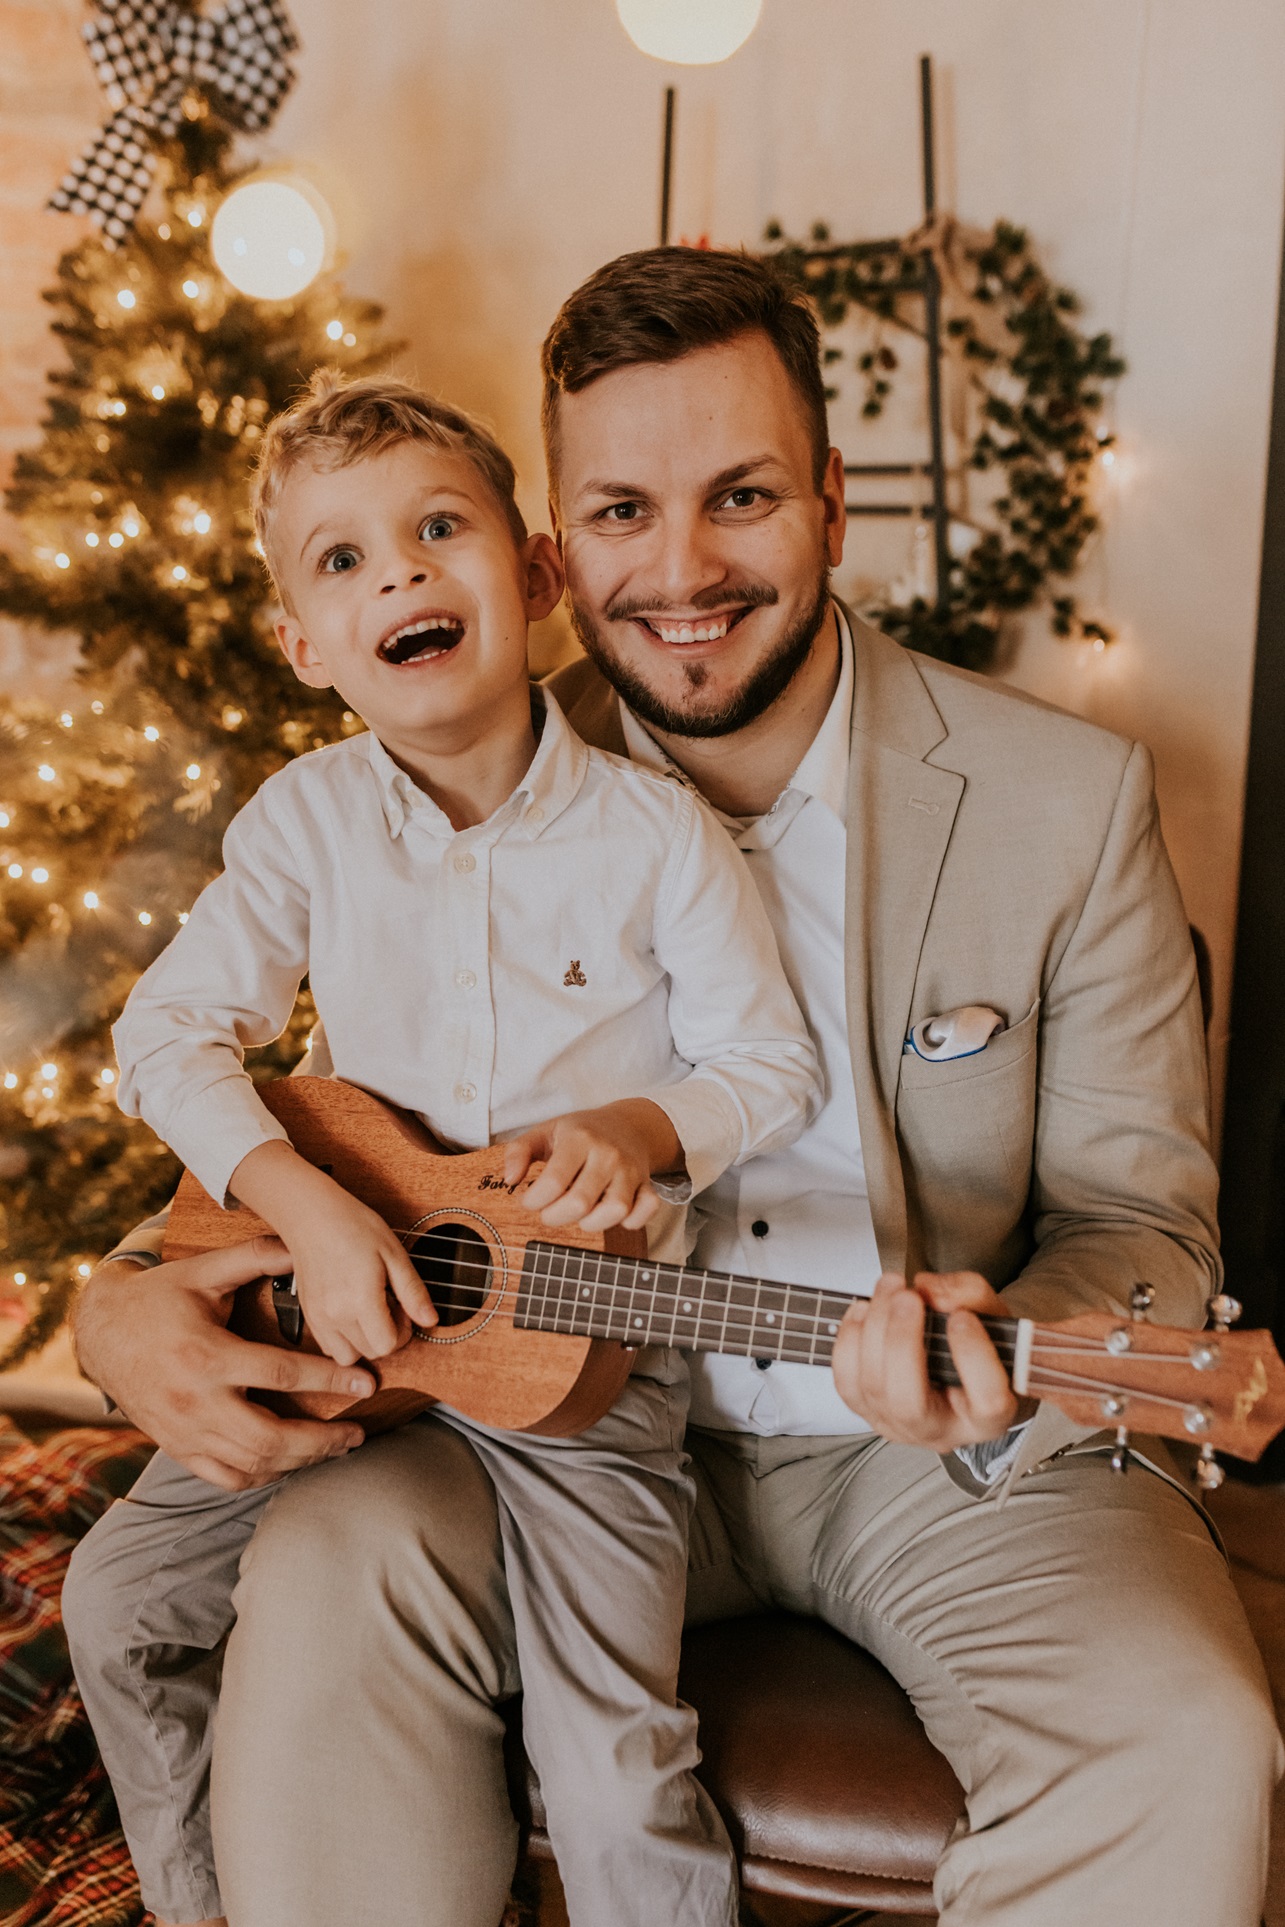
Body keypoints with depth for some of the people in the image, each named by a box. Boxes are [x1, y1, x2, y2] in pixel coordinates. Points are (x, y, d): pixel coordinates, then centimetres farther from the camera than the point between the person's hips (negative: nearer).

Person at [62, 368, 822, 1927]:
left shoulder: (655, 832, -10)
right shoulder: (307, 820, -3)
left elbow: (775, 1066, -2)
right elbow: (171, 1027, -5)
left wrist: (647, 1129, -22)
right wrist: (308, 1207, -18)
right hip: (353, 1298, 4)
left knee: (612, 1749, -14)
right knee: (123, 1592, 4)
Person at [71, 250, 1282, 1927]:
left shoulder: (1072, 798, -8)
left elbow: (1141, 1220, -5)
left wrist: (1003, 1374, -29)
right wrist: (135, 1304, -18)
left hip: (949, 1462, 0)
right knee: (319, 1574, -24)